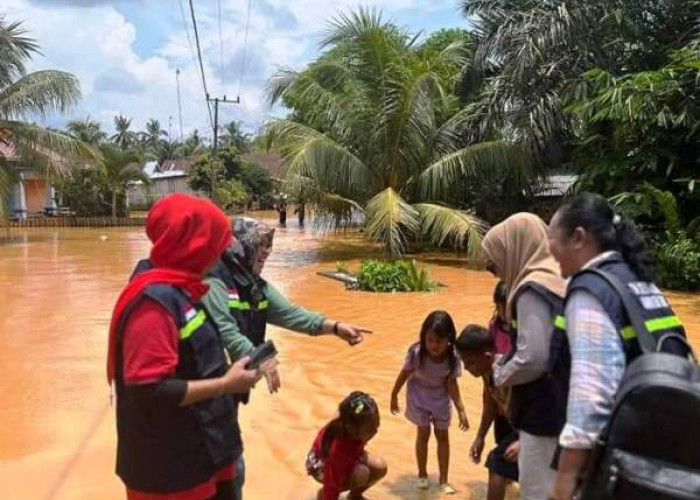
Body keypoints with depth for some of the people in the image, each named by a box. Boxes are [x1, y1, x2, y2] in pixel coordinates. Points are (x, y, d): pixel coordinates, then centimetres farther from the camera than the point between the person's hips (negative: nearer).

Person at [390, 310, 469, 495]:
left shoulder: (453, 357, -27)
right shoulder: (417, 352, -31)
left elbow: (452, 383, -14)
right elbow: (404, 374, -15)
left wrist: (461, 410, -16)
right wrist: (394, 396, -4)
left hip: (440, 396, 2)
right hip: (419, 395, -2)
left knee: (442, 435, 8)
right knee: (423, 433, 4)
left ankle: (443, 480, 20)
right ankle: (422, 475, 25)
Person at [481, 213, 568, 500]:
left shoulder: (533, 288, -18)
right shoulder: (562, 281, 8)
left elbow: (532, 359, -25)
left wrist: (500, 375, -6)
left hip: (546, 414, -9)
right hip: (567, 409, 9)